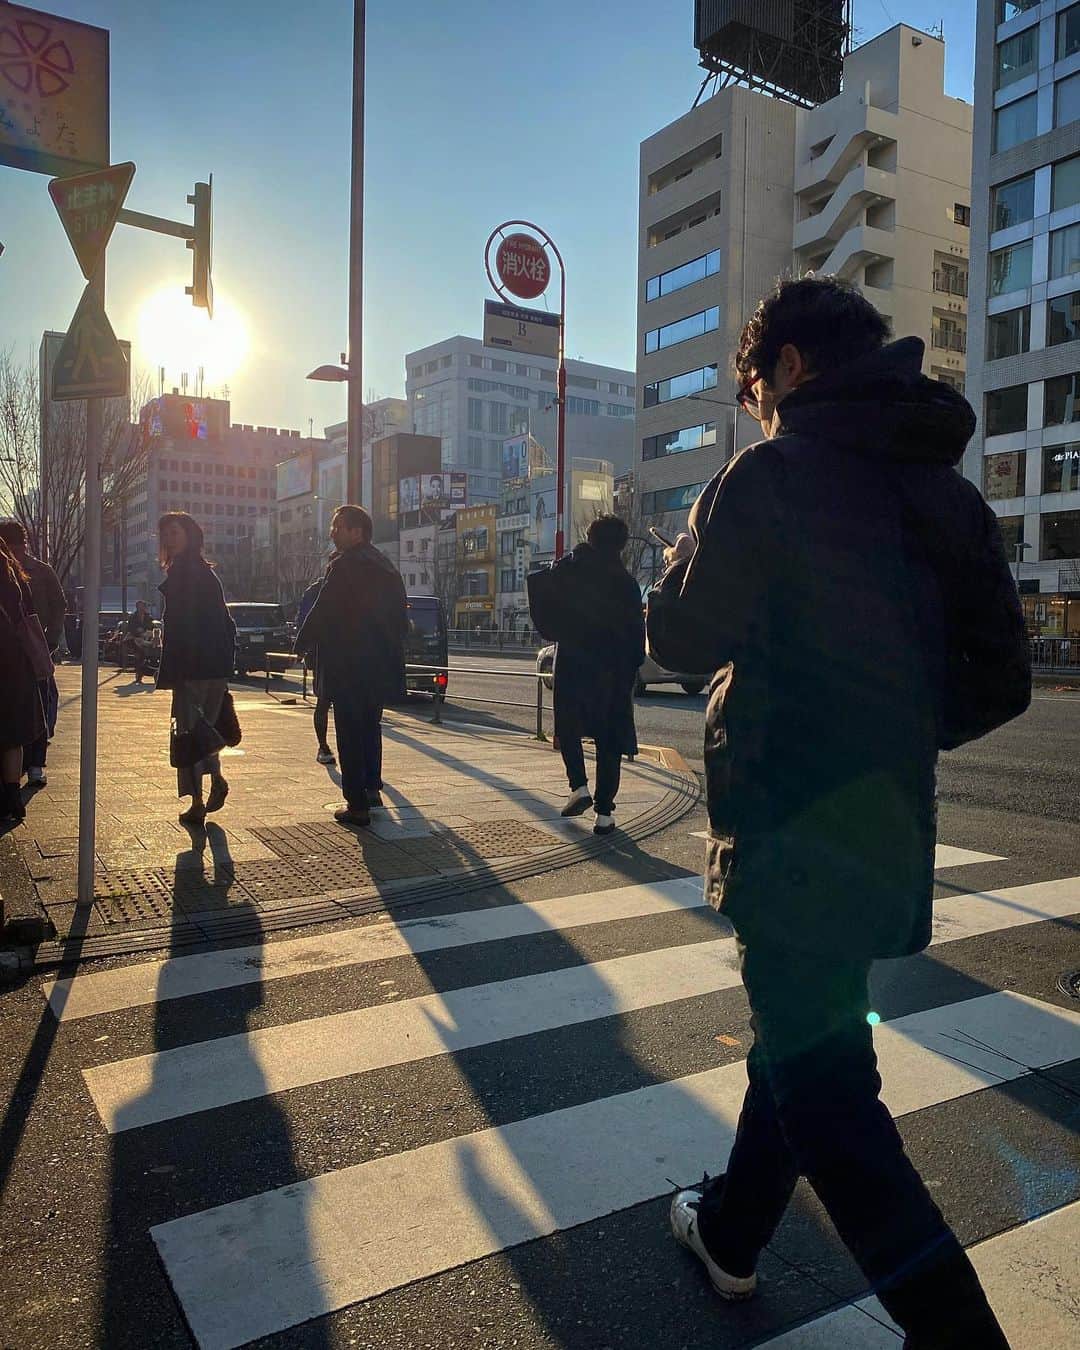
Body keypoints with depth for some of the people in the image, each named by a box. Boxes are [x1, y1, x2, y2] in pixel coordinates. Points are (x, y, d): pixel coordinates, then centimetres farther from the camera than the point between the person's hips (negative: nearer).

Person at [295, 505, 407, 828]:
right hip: (382, 666, 8)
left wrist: (302, 645, 0)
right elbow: (401, 617, 15)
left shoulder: (344, 566, -13)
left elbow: (321, 612, -15)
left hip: (349, 669, -8)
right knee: (370, 728, 21)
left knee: (350, 734, -2)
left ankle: (357, 805, 0)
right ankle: (371, 788, 30)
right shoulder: (386, 567, 11)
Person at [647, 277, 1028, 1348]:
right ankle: (730, 1231, 43)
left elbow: (682, 637, -9)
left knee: (825, 1094, 5)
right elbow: (999, 682, 8)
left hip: (793, 833, -8)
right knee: (802, 1034, 23)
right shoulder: (948, 491, 8)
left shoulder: (776, 475, -13)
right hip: (891, 830, 8)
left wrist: (694, 541, 7)